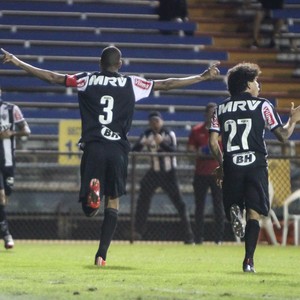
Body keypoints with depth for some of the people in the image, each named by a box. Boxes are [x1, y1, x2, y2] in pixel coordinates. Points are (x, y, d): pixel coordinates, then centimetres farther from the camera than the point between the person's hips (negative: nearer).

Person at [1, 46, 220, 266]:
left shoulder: (87, 80, 7)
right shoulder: (131, 84, 6)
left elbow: (52, 77, 7)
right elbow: (166, 84, 9)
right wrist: (203, 77, 17)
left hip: (93, 147, 0)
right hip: (118, 149, 0)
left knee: (88, 208, 6)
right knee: (113, 202, 10)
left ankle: (93, 190, -31)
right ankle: (102, 254, 0)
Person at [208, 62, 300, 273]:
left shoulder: (221, 109, 11)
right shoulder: (263, 106, 3)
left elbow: (213, 142, 5)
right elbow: (283, 135, 1)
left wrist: (221, 165, 18)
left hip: (231, 166, 2)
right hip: (256, 165, -2)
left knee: (234, 204, 19)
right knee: (254, 213, -2)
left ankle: (234, 211, -19)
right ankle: (249, 260, -14)